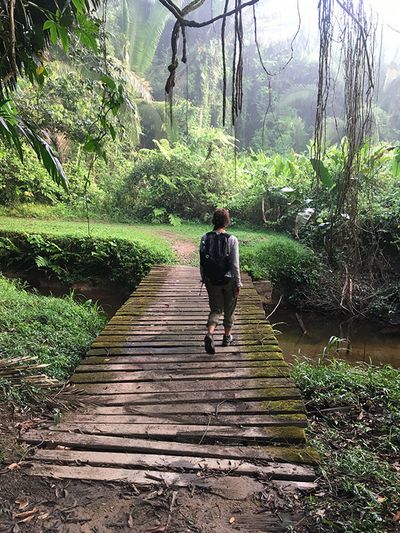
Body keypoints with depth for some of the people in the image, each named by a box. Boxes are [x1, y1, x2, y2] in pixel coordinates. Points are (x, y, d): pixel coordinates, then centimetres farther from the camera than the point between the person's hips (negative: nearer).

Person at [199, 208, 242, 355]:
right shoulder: (232, 240, -14)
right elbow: (235, 265, -12)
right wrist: (238, 283, -2)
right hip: (228, 281, -2)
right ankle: (227, 337, 30)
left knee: (215, 309, 13)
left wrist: (204, 278, 14)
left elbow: (202, 262, 1)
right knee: (229, 309, 17)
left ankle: (209, 334, -9)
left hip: (211, 281, 2)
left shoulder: (205, 238, -5)